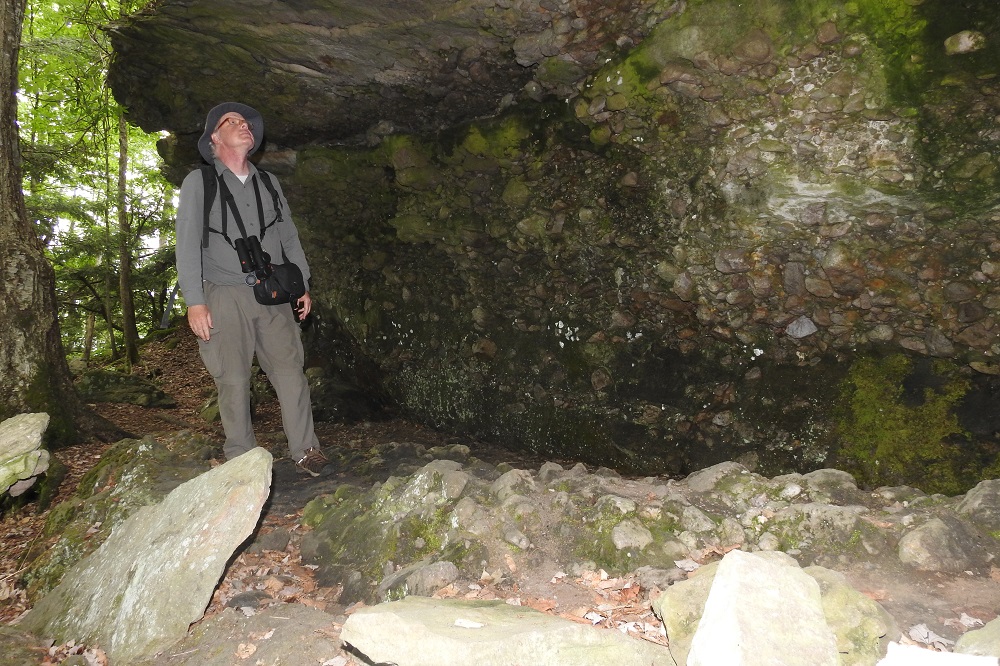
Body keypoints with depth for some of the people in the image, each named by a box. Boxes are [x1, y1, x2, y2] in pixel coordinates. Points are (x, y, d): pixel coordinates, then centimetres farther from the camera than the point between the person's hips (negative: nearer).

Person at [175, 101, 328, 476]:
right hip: (225, 295, -3)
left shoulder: (268, 183, 17)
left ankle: (304, 448, 6)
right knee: (233, 379, -1)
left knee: (290, 369, -2)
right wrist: (194, 301, -11)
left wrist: (303, 285, 15)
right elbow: (187, 244, -3)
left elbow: (289, 236, 20)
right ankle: (241, 457, 10)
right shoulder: (199, 182, 4)